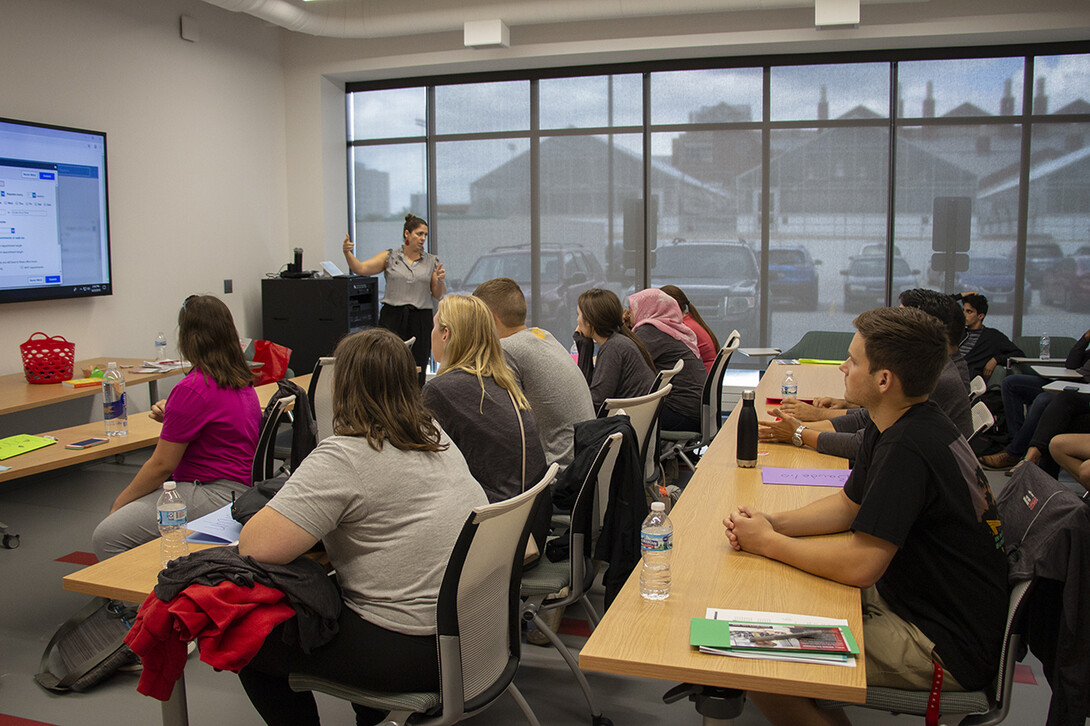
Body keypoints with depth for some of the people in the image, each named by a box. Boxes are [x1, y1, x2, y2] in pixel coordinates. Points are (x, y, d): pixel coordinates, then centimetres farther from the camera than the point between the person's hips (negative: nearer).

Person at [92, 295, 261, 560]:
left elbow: (161, 465, -12)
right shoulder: (241, 381, 10)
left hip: (213, 496, -10)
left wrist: (118, 504, 3)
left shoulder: (192, 388, -17)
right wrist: (171, 416, 10)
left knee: (106, 537, -14)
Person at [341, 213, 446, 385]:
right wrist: (347, 253, -21)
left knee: (417, 371, 0)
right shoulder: (390, 257, 6)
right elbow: (360, 268, -4)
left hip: (420, 321, 1)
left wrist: (440, 281, -10)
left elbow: (438, 295, 10)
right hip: (392, 318, -1)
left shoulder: (432, 261, 10)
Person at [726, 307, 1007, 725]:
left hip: (948, 649, -10)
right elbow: (848, 505, 14)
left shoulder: (908, 448, -28)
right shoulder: (902, 426, 3)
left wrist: (768, 543, -15)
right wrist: (772, 523, -2)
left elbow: (859, 566, -29)